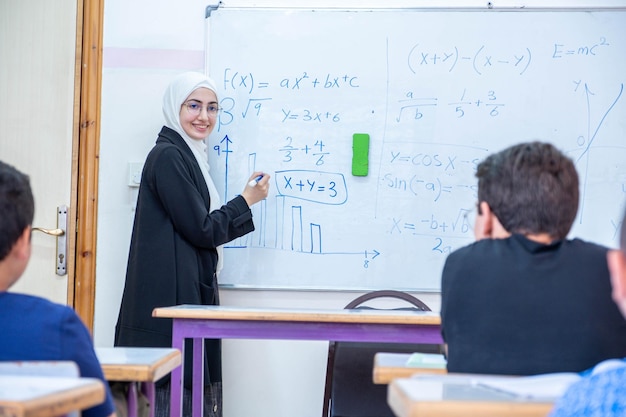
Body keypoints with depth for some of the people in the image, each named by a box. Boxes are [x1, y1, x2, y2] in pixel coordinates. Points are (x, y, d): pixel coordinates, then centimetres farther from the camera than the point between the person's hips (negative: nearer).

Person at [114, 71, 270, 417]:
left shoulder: (189, 155, 19)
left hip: (190, 294, 10)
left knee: (192, 387, 6)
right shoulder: (168, 156, -11)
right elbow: (201, 230, -13)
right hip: (171, 297, -9)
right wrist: (246, 201, -3)